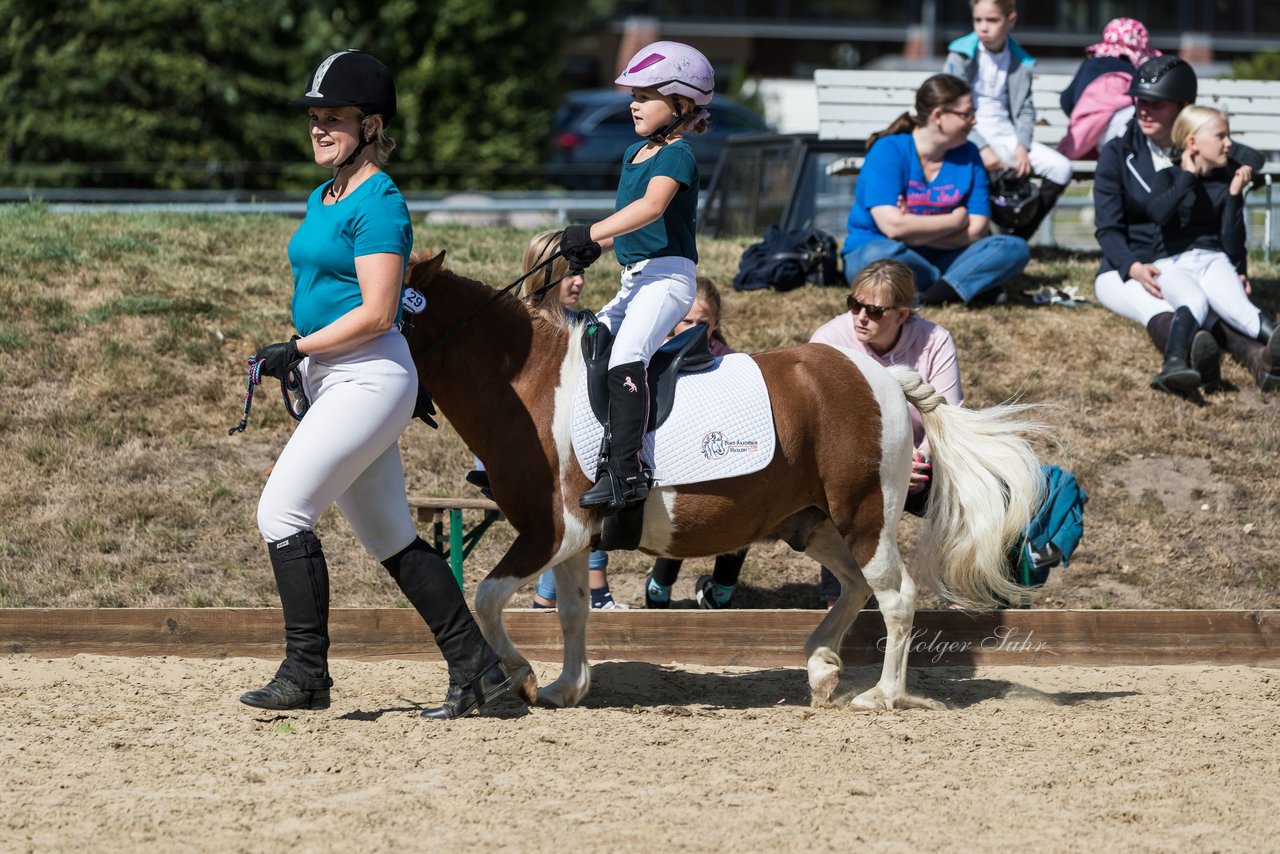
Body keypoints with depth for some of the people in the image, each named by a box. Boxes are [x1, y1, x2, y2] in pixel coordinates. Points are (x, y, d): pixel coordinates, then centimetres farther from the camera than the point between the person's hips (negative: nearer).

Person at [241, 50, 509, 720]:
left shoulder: (378, 204, -14)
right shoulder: (323, 199, 15)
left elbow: (376, 314, -20)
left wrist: (299, 349, -16)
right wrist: (298, 362, 12)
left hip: (369, 378, -10)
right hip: (333, 385, 10)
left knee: (282, 510, -13)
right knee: (389, 539, 10)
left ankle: (307, 673, -9)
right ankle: (474, 667, 13)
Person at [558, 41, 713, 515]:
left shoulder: (677, 155, -10)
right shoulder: (635, 154, 19)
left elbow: (652, 206, -28)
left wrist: (592, 233, -35)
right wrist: (598, 246, 11)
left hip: (667, 275, -11)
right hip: (634, 280, 11)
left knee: (625, 356, -28)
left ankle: (626, 471, -36)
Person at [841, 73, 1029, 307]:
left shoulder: (968, 156, 3)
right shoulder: (888, 152, -12)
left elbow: (976, 231, -4)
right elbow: (893, 225, -24)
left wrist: (916, 230, -18)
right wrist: (956, 220, -12)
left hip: (937, 259, 5)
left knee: (1015, 248, -15)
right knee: (880, 256, -41)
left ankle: (936, 294, -32)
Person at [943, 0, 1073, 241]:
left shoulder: (1020, 62, 12)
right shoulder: (961, 56, -1)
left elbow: (1025, 110, 12)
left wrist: (1022, 147, -7)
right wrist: (982, 149, -19)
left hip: (1006, 137, 5)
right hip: (969, 138, -5)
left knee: (1061, 169, -12)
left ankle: (1018, 237, -5)